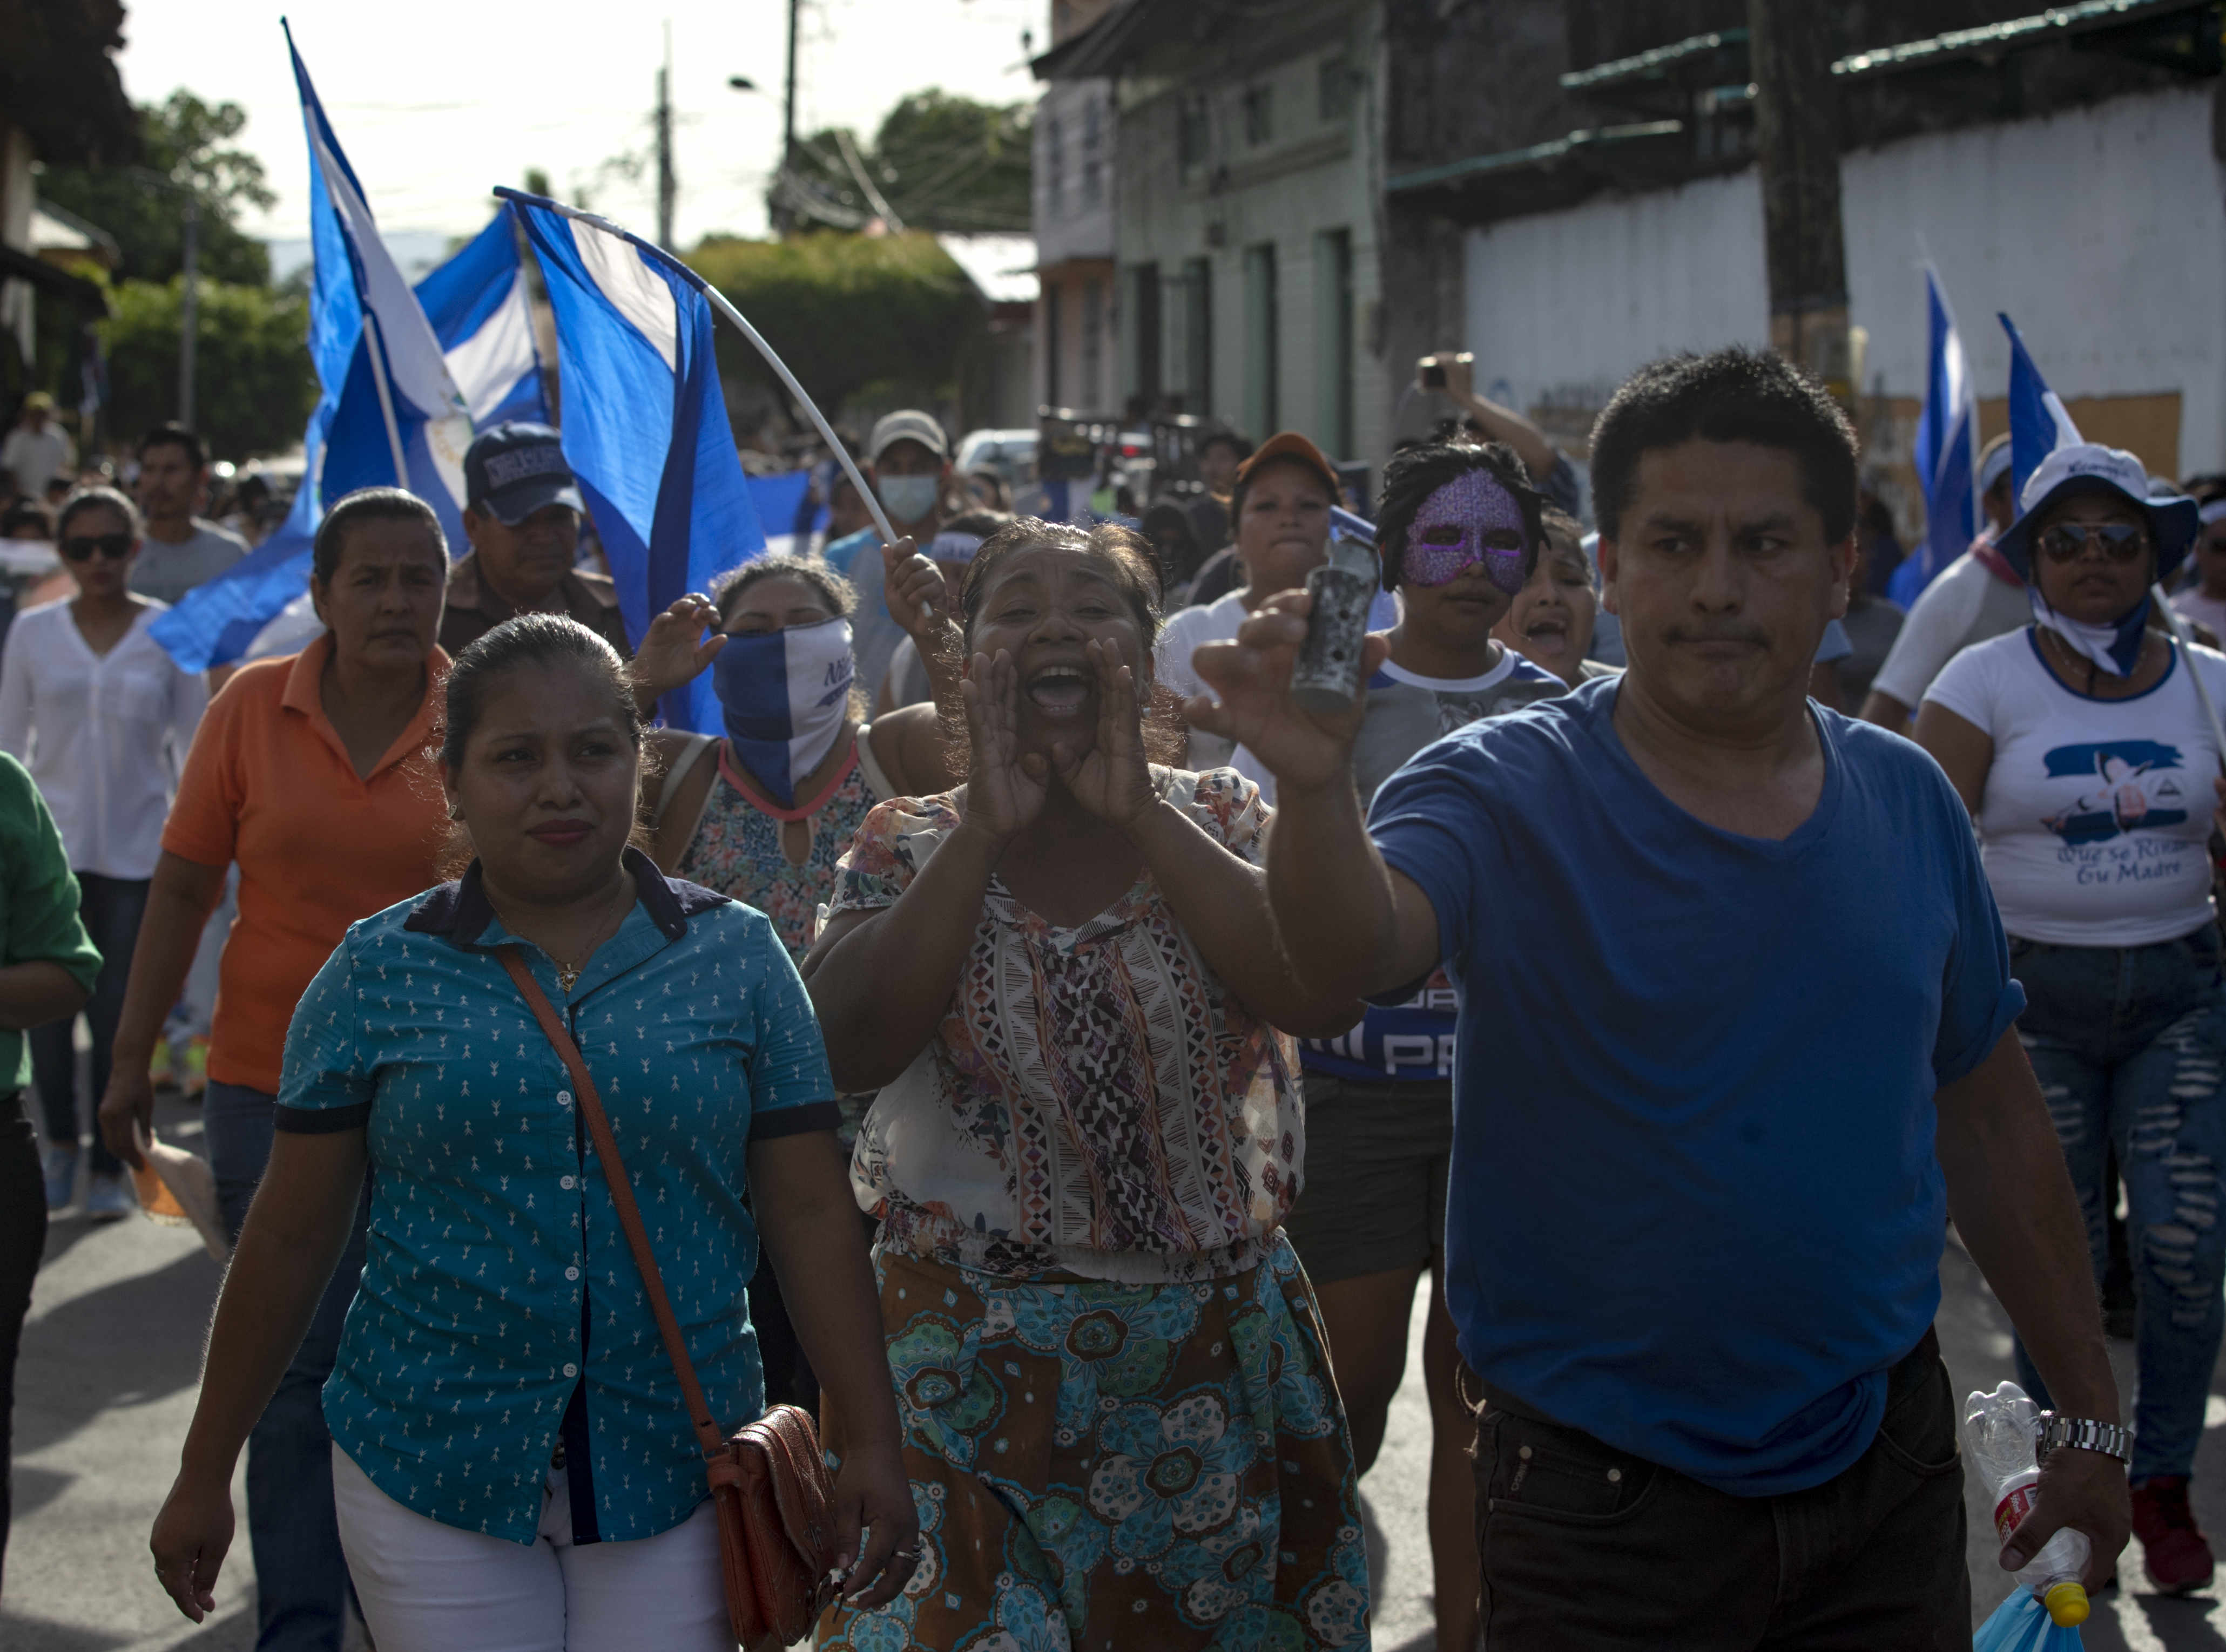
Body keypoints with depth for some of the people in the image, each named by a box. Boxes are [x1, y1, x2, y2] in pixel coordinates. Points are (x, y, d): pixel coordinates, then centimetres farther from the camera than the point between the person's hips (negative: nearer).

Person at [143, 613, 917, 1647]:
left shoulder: (736, 958, 2)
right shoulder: (379, 972, 0)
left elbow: (810, 1217, 2)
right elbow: (290, 1238, 4)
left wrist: (874, 1443, -3)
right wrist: (205, 1475, 5)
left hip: (674, 1474, 0)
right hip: (428, 1476, 0)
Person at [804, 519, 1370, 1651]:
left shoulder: (1216, 823, 2)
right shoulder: (909, 848, 1)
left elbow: (1325, 995, -17)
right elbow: (848, 1049, -16)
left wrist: (1138, 813, -17)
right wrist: (987, 828, -16)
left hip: (1210, 1351, 1)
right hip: (967, 1352, -1)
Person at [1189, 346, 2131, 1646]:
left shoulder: (1910, 803, 4)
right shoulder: (1511, 793, -10)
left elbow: (1992, 1121, 12)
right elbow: (1356, 953, -31)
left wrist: (2094, 1416, 13)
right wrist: (1316, 785, -52)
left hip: (1889, 1468, 4)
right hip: (1604, 1496, -4)